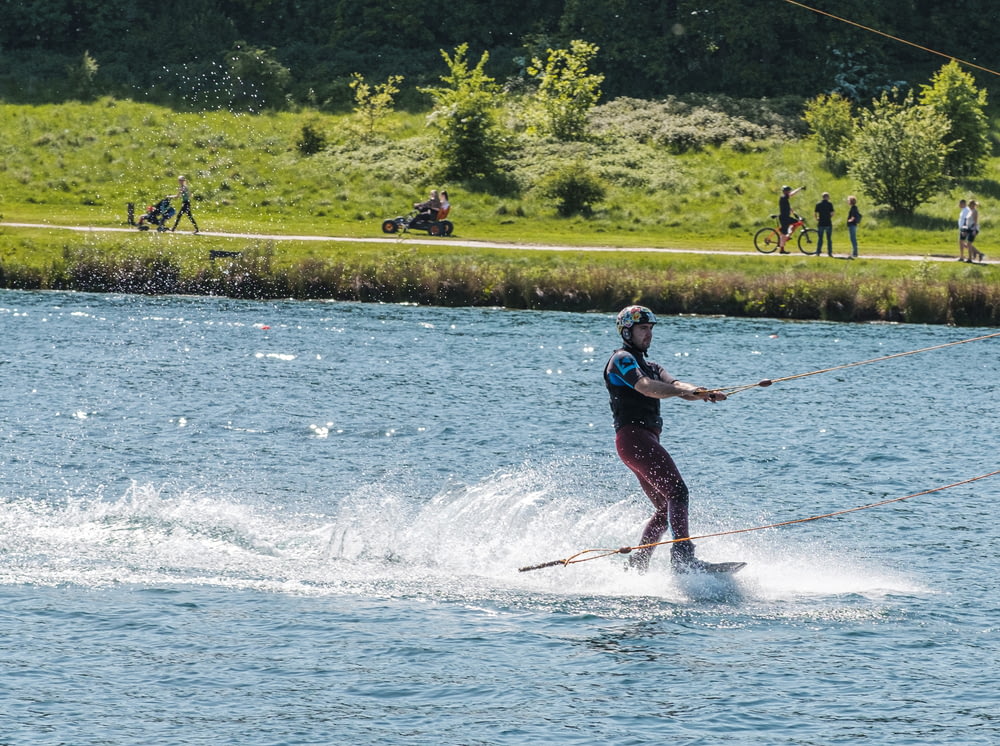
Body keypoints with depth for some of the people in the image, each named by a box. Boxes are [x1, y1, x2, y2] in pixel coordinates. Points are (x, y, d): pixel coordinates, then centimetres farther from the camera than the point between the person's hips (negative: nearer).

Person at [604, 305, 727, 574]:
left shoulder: (649, 366, 26)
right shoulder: (622, 359, -2)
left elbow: (674, 385, 7)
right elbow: (646, 387, -21)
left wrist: (706, 394, -14)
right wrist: (685, 390, -36)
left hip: (647, 440, 10)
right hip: (633, 437, -10)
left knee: (665, 509, 12)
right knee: (677, 492, -22)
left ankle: (636, 564, 17)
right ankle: (683, 557, -32)